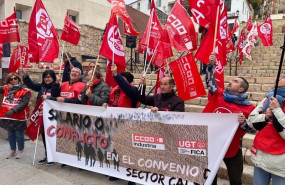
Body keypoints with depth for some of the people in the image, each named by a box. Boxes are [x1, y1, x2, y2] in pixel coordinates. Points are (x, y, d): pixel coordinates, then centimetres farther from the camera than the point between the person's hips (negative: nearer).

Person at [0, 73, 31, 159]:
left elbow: (24, 103, -18)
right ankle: (12, 151, 32)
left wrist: (13, 110, -25)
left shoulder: (24, 91, -10)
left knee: (19, 135, 7)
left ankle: (20, 151, 24)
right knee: (10, 134, 16)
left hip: (19, 117, -5)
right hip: (8, 117, 5)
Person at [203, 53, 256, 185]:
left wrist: (243, 122, -28)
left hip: (231, 148, -2)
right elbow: (210, 81, 4)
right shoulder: (219, 95, -3)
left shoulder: (248, 108, -12)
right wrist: (211, 65, -7)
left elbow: (254, 128, -8)